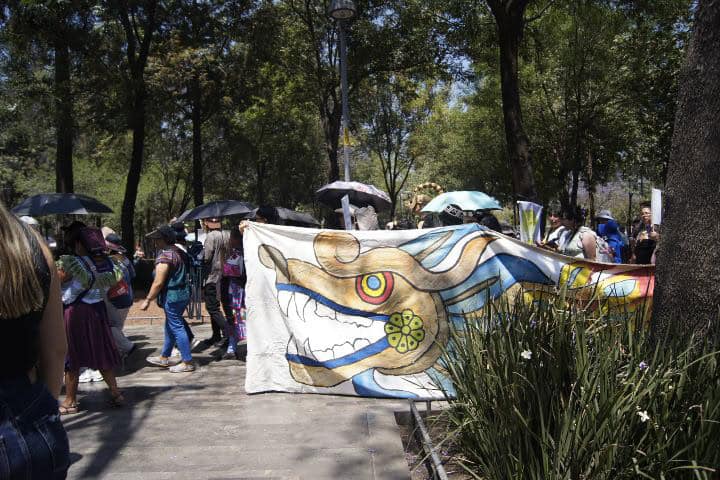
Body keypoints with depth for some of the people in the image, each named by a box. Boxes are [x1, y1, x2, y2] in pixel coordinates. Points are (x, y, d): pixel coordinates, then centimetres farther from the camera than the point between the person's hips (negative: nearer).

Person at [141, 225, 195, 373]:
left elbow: (158, 282, -20)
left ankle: (187, 362, 1)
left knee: (176, 327, -3)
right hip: (182, 294, 10)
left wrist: (147, 300, -13)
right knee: (170, 326, 20)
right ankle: (164, 357, 34)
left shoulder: (164, 255, -18)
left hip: (172, 296, -10)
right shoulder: (176, 251, 11)